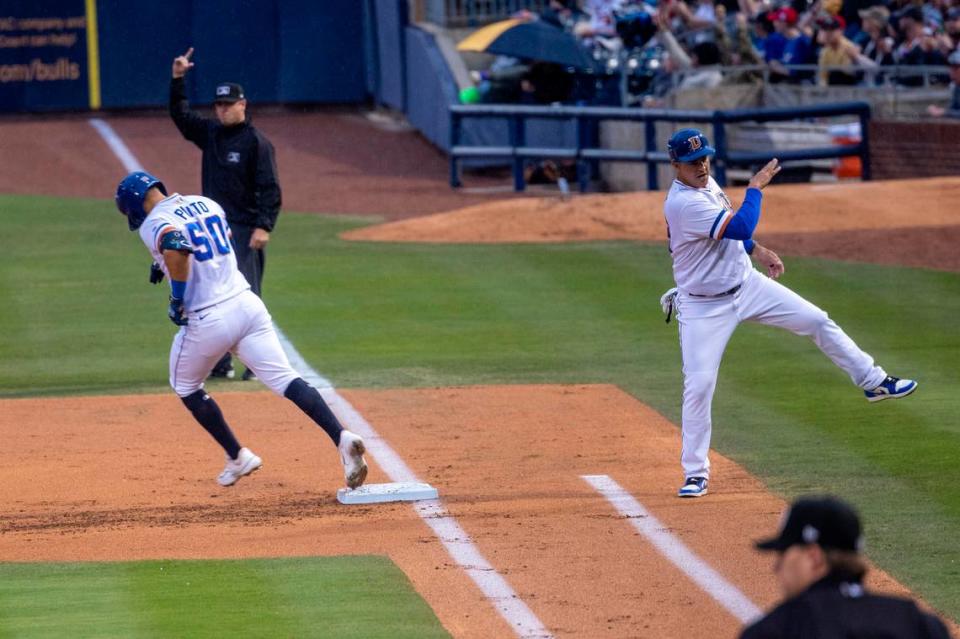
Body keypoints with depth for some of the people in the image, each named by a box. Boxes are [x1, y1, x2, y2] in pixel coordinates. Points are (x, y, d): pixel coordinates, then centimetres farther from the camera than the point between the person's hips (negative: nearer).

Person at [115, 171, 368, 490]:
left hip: (207, 320, -6)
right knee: (286, 380, -3)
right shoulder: (205, 204, 16)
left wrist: (177, 298, -17)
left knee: (186, 387, 22)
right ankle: (341, 437, -23)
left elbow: (177, 248, -29)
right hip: (247, 304, 6)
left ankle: (237, 456, 24)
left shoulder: (153, 224, -7)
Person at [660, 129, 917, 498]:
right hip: (704, 307, -8)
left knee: (817, 321, 5)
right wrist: (756, 186, -23)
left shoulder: (706, 184, 1)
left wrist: (756, 250, 12)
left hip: (746, 284, 8)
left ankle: (873, 382, 19)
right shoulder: (683, 203, -29)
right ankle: (695, 473, 2)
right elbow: (741, 227, -35)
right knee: (699, 385, -10)